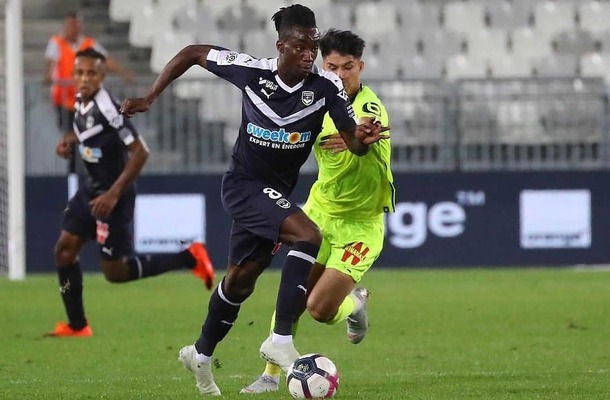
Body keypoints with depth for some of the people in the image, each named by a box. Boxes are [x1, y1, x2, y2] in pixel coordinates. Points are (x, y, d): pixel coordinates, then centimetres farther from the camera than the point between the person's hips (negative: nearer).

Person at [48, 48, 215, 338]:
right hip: (92, 189, 9)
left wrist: (114, 194, -25)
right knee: (64, 249, 4)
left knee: (115, 272, -2)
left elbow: (140, 151, -25)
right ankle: (77, 325, 13)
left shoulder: (106, 110, -25)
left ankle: (189, 258, 9)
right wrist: (70, 140, 4)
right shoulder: (81, 103, 2)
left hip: (113, 196, -9)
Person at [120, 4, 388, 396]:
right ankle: (281, 340, -27)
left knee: (241, 278, 18)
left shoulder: (326, 86, -15)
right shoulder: (251, 71, -19)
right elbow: (193, 53, -6)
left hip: (276, 192, 5)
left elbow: (353, 142, -17)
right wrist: (150, 97, -8)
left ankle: (201, 354, 40)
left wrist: (364, 138, -41)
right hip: (245, 183, -5)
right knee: (308, 236, -27)